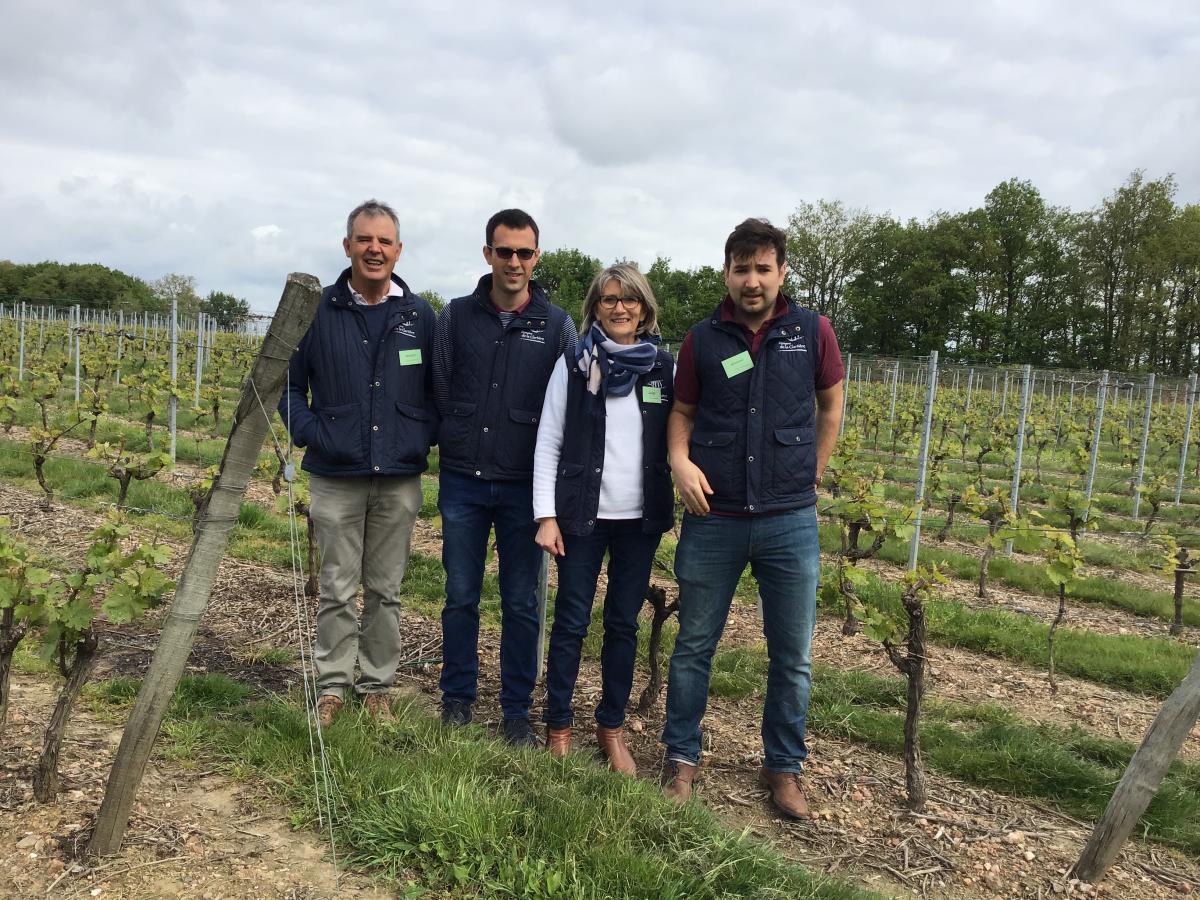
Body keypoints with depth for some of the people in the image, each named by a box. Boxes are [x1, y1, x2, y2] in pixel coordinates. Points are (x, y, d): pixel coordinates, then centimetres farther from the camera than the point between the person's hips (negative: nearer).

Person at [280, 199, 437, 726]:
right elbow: (288, 381, 6)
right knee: (337, 591, 6)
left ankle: (377, 686, 24)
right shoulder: (318, 311, -1)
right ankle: (332, 687, 21)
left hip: (400, 480, 1)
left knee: (385, 590, 11)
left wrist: (424, 437, -1)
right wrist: (309, 433, -6)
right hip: (335, 477, -1)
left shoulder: (420, 316, 4)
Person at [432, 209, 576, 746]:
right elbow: (439, 392, 8)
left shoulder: (557, 325, 2)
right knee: (461, 596, 9)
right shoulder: (456, 317, 4)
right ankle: (457, 700, 25)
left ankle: (516, 708, 19)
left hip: (525, 485, -1)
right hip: (463, 481, 1)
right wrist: (454, 445, 4)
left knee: (522, 603, 6)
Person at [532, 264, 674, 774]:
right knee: (571, 622, 5)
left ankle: (612, 727, 24)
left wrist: (682, 506, 2)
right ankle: (558, 726, 19)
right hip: (582, 515, -2)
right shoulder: (574, 364, 0)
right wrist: (546, 515, -7)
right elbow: (548, 442, -1)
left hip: (641, 519, 2)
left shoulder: (664, 368, 5)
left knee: (624, 624, 10)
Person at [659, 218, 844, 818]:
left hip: (790, 521, 0)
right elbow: (682, 412, 11)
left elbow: (830, 405, 14)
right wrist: (679, 460, -8)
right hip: (713, 518, 0)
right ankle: (681, 757, 28)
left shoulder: (812, 332, 1)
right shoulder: (702, 339, 1)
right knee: (694, 645, 10)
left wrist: (811, 477, 9)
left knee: (793, 656, 9)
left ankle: (784, 767, 27)